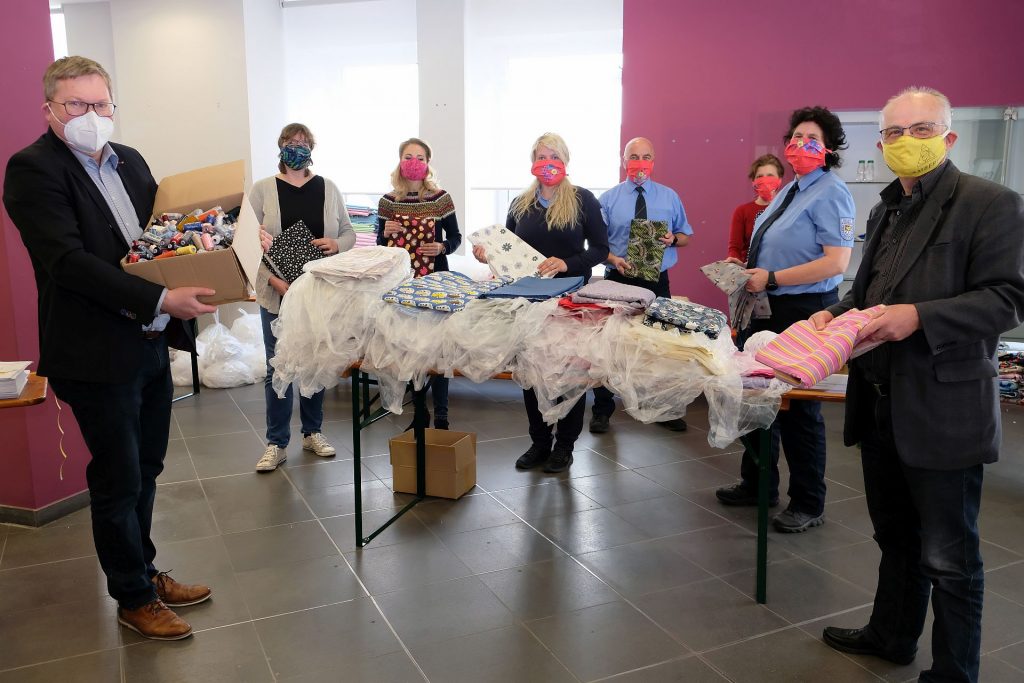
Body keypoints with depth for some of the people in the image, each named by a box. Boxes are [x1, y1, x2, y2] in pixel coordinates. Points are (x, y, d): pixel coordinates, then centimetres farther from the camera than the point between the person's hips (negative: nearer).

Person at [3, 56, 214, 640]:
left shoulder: (129, 160, 11)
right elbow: (69, 262, -22)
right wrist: (161, 300, -28)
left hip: (152, 345, 7)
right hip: (99, 355, -7)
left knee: (146, 472, 19)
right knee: (118, 483, 7)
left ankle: (146, 571, 38)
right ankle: (134, 599, 25)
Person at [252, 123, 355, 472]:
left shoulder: (328, 188, 8)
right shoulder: (262, 189, 1)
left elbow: (349, 233, 11)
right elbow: (252, 241, -5)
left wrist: (336, 244, -11)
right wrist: (274, 279, -17)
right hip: (278, 292, -2)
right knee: (278, 367, 1)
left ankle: (313, 432, 25)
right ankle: (277, 443, 11)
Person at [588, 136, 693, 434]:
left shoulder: (669, 197, 7)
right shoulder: (608, 199, 3)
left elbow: (686, 236, 12)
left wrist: (673, 239, -11)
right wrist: (613, 259, -18)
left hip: (657, 282, 1)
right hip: (618, 281, -1)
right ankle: (602, 410, 16)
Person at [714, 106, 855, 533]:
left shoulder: (829, 193, -14)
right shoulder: (790, 191, 14)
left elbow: (836, 262, -23)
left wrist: (770, 278, -23)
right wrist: (747, 269, 6)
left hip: (803, 311, -9)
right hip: (768, 307, 9)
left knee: (798, 408, 2)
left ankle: (808, 505, 20)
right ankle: (758, 485, 35)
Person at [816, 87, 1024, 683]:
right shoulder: (886, 211, 15)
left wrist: (919, 317, -26)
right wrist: (837, 313, 3)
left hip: (943, 411, -8)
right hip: (882, 403, 8)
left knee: (949, 558, 6)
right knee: (896, 536, 23)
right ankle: (892, 635, 42)